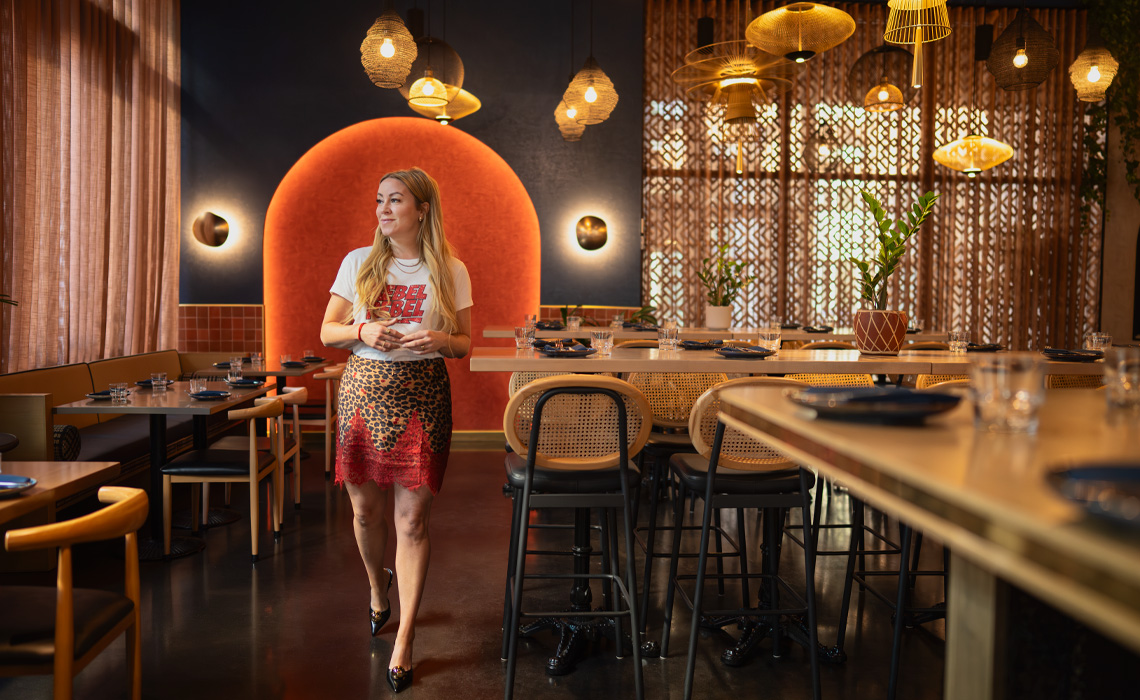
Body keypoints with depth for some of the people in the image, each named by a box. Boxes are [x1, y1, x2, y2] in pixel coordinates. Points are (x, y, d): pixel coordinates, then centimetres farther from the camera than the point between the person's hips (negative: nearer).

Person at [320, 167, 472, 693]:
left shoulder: (451, 271, 3)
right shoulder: (358, 263, 6)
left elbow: (465, 344, 7)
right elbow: (327, 332, 9)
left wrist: (439, 340, -15)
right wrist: (363, 330, -11)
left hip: (422, 397, -2)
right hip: (363, 391, 2)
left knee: (412, 519, -3)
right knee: (366, 509, 11)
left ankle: (403, 640, 7)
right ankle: (378, 587, 42)